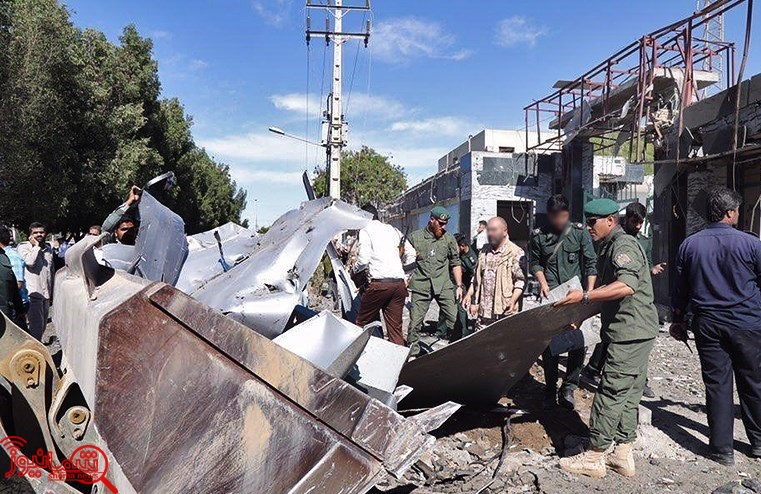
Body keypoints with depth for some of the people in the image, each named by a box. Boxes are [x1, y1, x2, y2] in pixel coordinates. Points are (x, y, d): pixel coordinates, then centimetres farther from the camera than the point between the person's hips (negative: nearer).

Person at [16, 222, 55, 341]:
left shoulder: (48, 248, 15)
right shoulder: (23, 247, -4)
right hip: (33, 292, -7)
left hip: (46, 292, 7)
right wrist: (36, 246, -12)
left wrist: (52, 291, 22)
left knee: (43, 324, 17)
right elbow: (29, 262, -24)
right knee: (36, 325, -10)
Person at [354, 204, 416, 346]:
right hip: (399, 283, 6)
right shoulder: (393, 230, 20)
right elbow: (411, 253, 20)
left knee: (362, 324, 7)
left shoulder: (365, 230, 2)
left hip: (379, 283, -6)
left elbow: (364, 259, -9)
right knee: (395, 328, 7)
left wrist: (355, 269, 10)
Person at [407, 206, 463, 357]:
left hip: (444, 286, 1)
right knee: (415, 322, 0)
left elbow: (455, 263, 12)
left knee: (455, 319, -5)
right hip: (420, 286, -1)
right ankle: (412, 354, 14)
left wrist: (459, 286, 6)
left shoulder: (449, 238, 8)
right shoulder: (415, 237, 4)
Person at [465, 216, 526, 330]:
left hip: (505, 311, -6)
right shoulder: (484, 251, 15)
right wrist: (469, 295, 13)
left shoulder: (516, 253, -5)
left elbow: (521, 281, -7)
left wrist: (513, 300, -19)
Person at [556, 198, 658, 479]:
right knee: (628, 394, 13)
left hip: (630, 333, -11)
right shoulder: (608, 248, 19)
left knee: (611, 393, -5)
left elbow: (627, 286, -30)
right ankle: (623, 455, 22)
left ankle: (594, 457, 4)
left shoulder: (624, 245, -13)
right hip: (635, 333, 11)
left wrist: (585, 297, -29)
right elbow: (606, 291, 24)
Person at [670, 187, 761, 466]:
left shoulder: (689, 245, -1)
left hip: (707, 325, 1)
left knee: (717, 385, 6)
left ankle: (722, 449, 11)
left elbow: (680, 288, 6)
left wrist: (678, 320, 17)